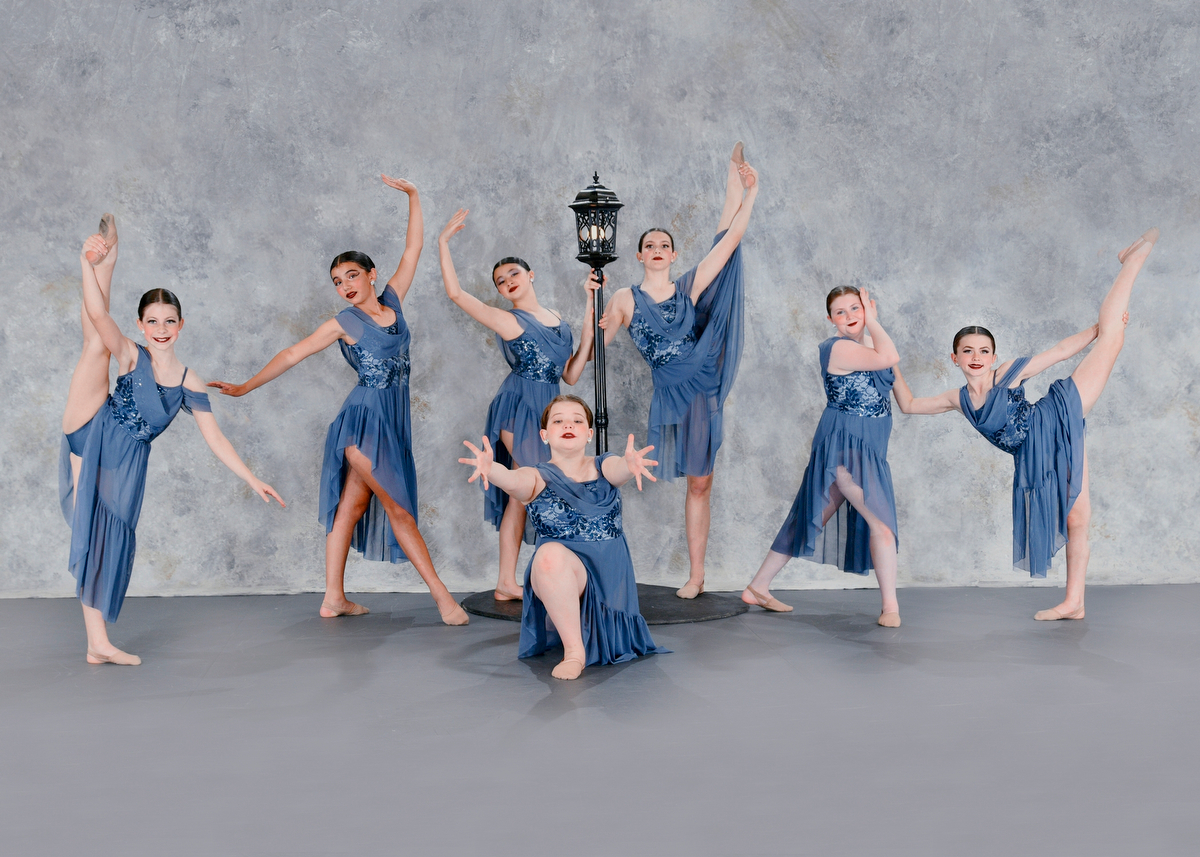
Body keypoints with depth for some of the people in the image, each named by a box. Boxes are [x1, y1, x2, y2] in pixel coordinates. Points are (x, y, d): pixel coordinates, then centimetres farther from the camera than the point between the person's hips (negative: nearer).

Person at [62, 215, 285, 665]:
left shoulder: (189, 383, 6)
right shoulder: (131, 356, -2)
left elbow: (215, 439, 8)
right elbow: (97, 314, -20)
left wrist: (253, 480, 3)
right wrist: (89, 264, -32)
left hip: (127, 462, 2)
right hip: (90, 436, -2)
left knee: (111, 539, 3)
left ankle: (99, 643, 9)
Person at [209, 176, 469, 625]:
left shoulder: (392, 301, 8)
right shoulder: (342, 324, -3)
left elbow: (413, 248, 11)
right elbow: (293, 353, 1)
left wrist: (413, 196, 10)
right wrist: (244, 388, 4)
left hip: (391, 419, 5)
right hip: (365, 418, -5)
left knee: (351, 505, 10)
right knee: (398, 507, -4)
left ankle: (334, 597, 15)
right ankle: (440, 592, -2)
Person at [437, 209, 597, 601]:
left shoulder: (556, 319, 15)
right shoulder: (508, 319, -2)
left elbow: (570, 375, 9)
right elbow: (455, 292, -7)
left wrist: (589, 330, 4)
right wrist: (443, 241, -3)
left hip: (545, 408, 6)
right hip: (520, 407, -6)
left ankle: (507, 583, 14)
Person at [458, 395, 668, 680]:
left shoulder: (603, 467, 5)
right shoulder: (538, 478, 0)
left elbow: (618, 469, -20)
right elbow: (512, 480, -23)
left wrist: (631, 465, -46)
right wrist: (490, 468, -48)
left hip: (609, 571, 5)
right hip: (555, 573, -4)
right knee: (550, 553, -34)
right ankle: (574, 651, -27)